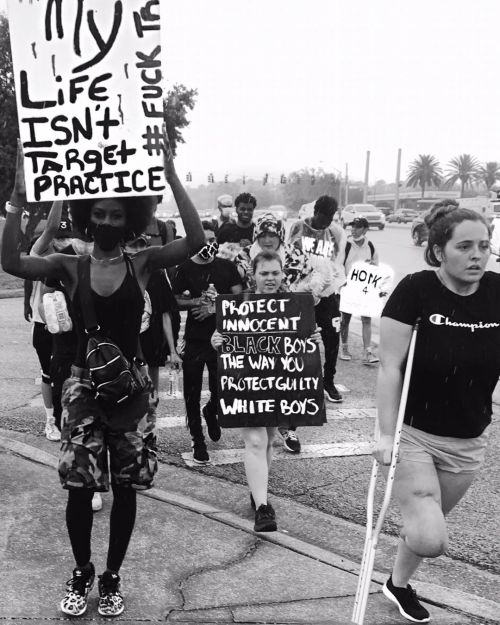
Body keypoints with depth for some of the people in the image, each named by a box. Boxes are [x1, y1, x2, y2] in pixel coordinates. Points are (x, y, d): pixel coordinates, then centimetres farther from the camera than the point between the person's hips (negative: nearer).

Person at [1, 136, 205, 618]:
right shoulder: (69, 266, -1)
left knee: (125, 488, 10)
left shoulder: (142, 264, -2)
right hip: (82, 385, 0)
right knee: (79, 487, 6)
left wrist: (171, 176, -19)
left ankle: (111, 577, 30)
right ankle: (82, 572, 32)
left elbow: (195, 241, -15)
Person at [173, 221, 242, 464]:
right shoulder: (185, 269, 1)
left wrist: (215, 306, -12)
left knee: (221, 389, 4)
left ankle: (211, 412, 39)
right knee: (192, 393, 4)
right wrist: (197, 301, -15)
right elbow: (176, 301, 2)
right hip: (194, 339, -1)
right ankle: (197, 440, 19)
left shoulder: (227, 267, 4)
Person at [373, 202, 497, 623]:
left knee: (425, 527, 19)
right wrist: (386, 434, -15)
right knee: (430, 540, -11)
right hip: (415, 433, -4)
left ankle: (398, 583, 47)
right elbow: (390, 368, -15)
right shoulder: (416, 291, -18)